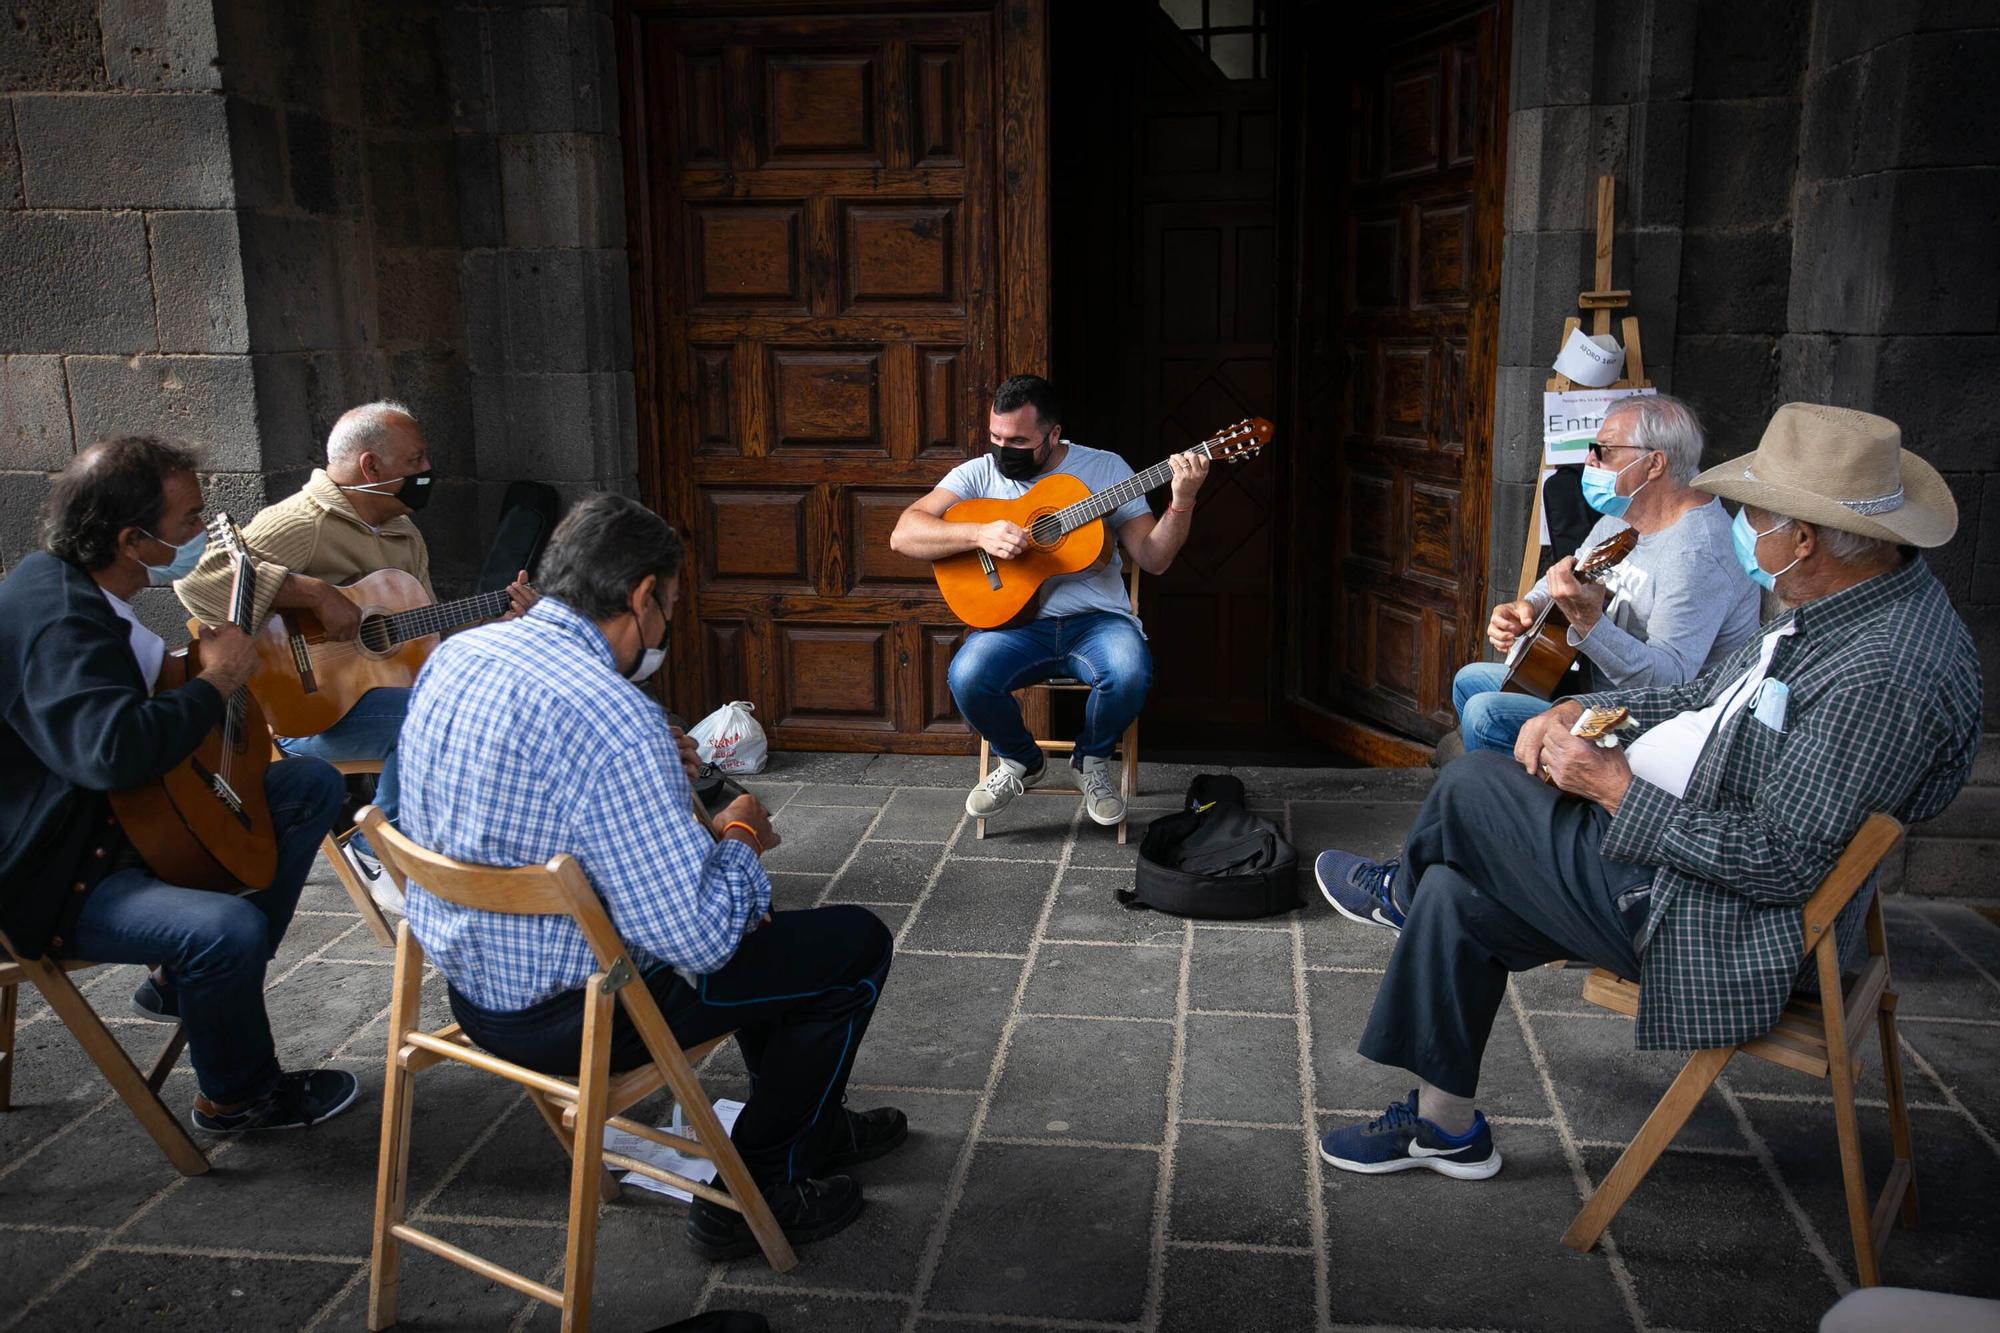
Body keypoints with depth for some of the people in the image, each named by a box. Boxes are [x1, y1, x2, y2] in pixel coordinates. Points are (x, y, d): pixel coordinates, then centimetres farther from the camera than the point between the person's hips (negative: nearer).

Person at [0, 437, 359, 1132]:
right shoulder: (56, 622, -28)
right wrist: (217, 681, -28)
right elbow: (113, 751, -44)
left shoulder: (72, 584, 6)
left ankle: (188, 981, 10)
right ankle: (238, 1096, -2)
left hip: (123, 816, 11)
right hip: (58, 876, -11)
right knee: (229, 929, -34)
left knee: (311, 784, 8)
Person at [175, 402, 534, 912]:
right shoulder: (301, 524, -14)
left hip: (395, 682, 8)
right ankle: (376, 851, -11)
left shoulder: (403, 534, 15)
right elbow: (199, 579, -26)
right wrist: (315, 593, -30)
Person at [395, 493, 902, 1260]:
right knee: (856, 943, 3)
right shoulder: (617, 721, -29)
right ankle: (750, 1191, 16)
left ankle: (816, 1127, 43)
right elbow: (701, 936, -28)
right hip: (576, 1017, -9)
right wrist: (737, 843, -8)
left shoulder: (452, 656, -1)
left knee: (755, 921, 29)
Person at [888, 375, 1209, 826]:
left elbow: (1153, 559, 2)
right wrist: (980, 534, -21)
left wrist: (1182, 502, -14)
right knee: (967, 677, -30)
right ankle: (1021, 762, 4)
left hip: (1096, 619, 0)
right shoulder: (980, 473, 5)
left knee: (1130, 674, -33)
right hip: (1015, 620, 1)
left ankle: (1091, 762, 1)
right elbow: (903, 535, -7)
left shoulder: (1106, 467, 6)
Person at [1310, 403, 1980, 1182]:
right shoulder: (1840, 607, 4)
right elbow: (1704, 702, 16)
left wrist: (1618, 789, -22)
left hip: (1722, 923, -10)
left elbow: (1781, 862, -30)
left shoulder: (1887, 675, -29)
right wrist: (1578, 709, 2)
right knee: (1455, 894, 8)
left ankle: (1402, 893, 25)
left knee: (1471, 788, -8)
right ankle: (1444, 1124, 26)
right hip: (1673, 847, 10)